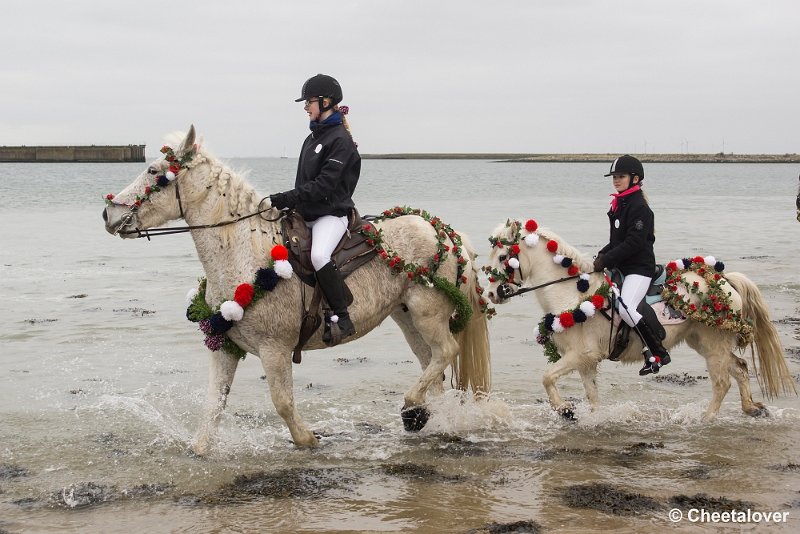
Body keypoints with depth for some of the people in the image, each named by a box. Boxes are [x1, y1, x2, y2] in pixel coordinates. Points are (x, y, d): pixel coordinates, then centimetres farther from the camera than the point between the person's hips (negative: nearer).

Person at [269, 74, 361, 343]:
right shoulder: (313, 138, 17)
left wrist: (281, 200, -24)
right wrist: (286, 205, 7)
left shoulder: (340, 140, -11)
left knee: (318, 255, -34)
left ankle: (342, 317, -27)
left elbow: (322, 186, -20)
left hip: (331, 214, -10)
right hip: (306, 214, 10)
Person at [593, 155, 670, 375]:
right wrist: (603, 254, 6)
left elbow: (633, 243, -22)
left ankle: (659, 353, -20)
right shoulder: (619, 204, 15)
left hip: (639, 268, -11)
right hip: (621, 267, 11)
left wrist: (606, 260, -20)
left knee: (625, 308, -28)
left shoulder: (639, 207, -15)